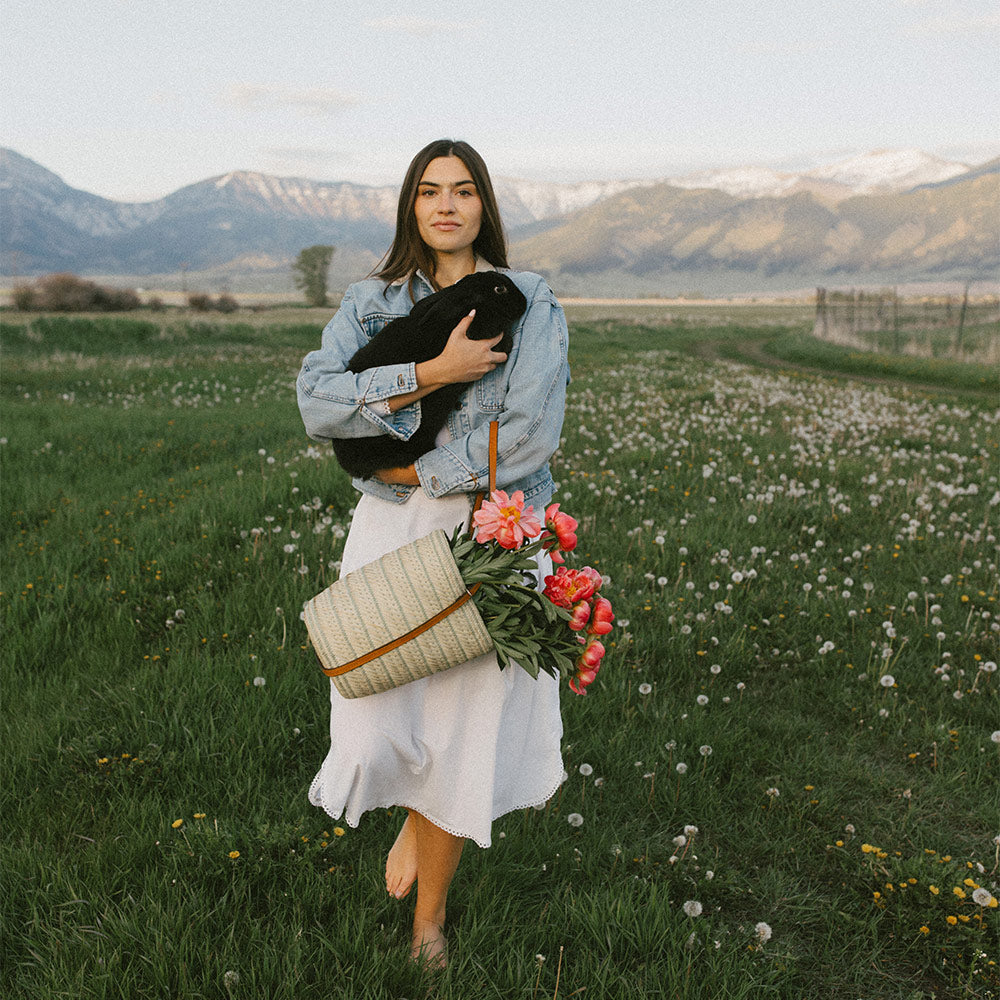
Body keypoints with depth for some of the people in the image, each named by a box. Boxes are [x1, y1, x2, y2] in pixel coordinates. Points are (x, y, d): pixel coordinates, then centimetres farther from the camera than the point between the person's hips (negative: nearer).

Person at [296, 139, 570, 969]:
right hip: (391, 529, 2)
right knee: (377, 734, -4)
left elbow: (530, 435, -12)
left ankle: (430, 914, 31)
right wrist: (434, 370, -16)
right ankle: (418, 812, 37)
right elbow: (318, 402, -10)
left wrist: (422, 468, -9)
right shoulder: (370, 303, 8)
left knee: (460, 732, 4)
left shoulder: (530, 303, 1)